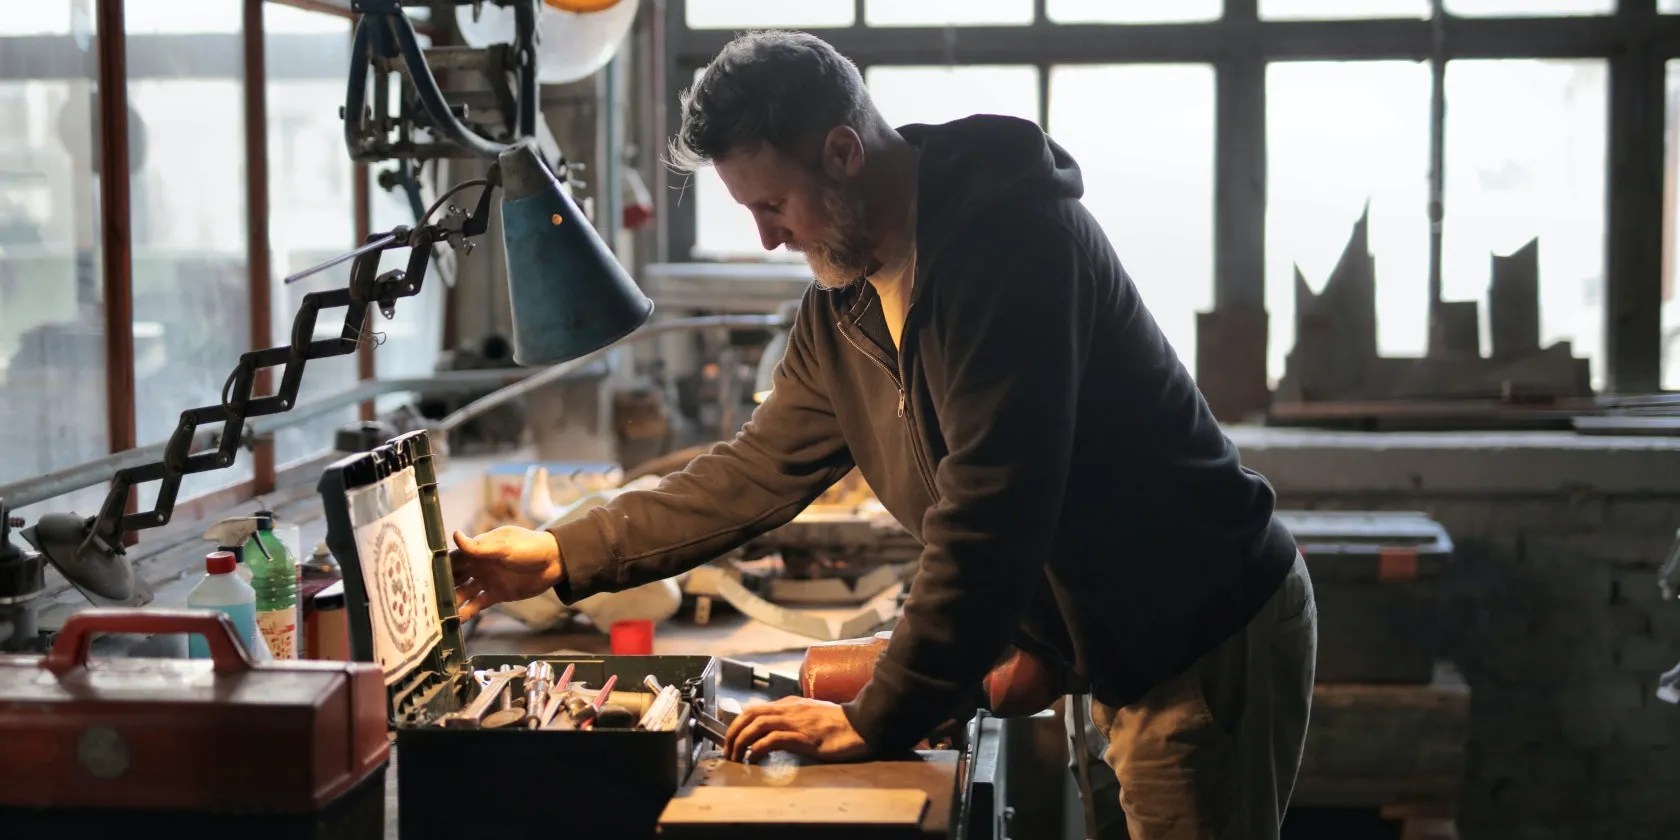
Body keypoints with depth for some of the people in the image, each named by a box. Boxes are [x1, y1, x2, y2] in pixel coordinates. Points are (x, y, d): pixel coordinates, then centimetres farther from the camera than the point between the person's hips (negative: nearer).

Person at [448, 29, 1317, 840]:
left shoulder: (1013, 237, -24)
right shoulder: (841, 306, 5)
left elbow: (989, 509, -28)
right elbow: (759, 470, 14)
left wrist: (878, 719, -24)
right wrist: (562, 555, 9)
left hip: (1208, 639, -8)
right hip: (1126, 658, 8)